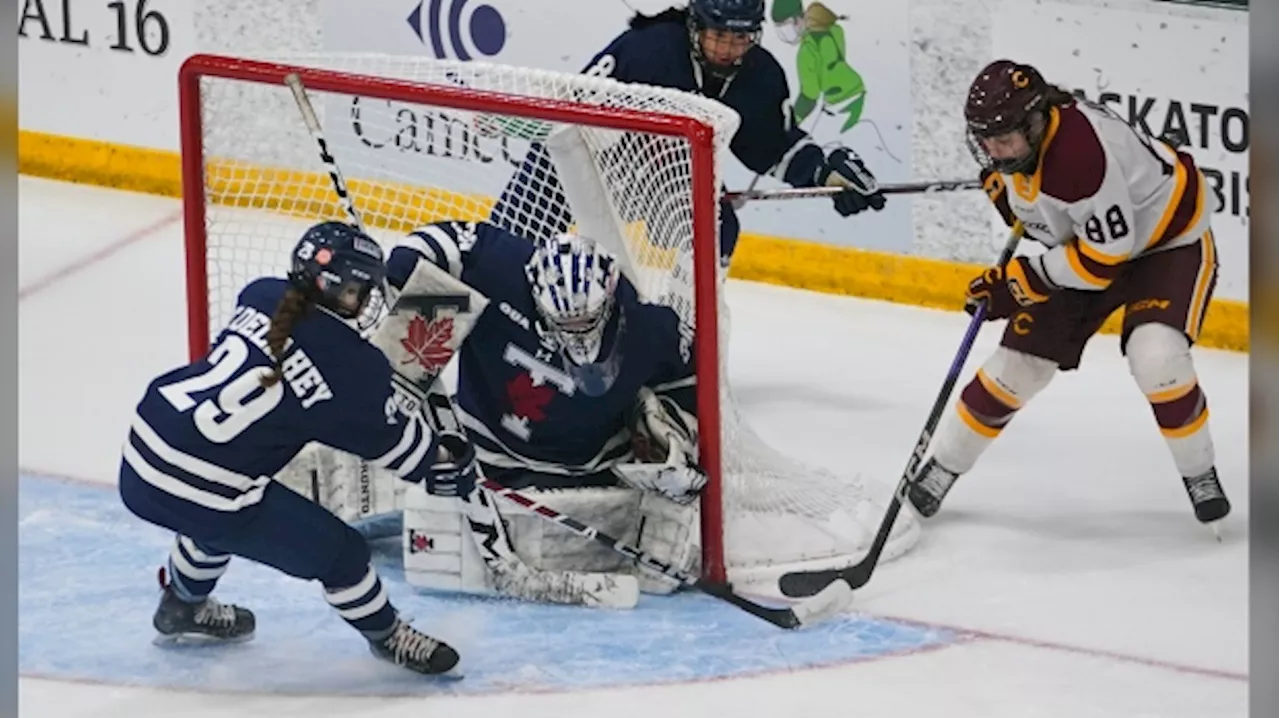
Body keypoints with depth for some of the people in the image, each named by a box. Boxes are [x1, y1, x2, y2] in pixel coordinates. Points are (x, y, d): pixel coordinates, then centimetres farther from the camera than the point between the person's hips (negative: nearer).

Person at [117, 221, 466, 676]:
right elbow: (392, 438, 5)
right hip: (200, 493, -8)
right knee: (336, 551, 8)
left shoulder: (262, 297, 7)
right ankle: (385, 636, 31)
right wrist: (442, 468, 23)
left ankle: (182, 607, 62)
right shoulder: (348, 365, -10)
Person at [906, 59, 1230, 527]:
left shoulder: (1084, 155, -40)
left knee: (1156, 357, -29)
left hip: (1168, 241, -7)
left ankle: (1199, 477, -7)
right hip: (1084, 242, 7)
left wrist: (1020, 281, -26)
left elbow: (1104, 258, -32)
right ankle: (942, 468, 20)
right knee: (1018, 362, 3)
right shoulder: (1009, 131, -16)